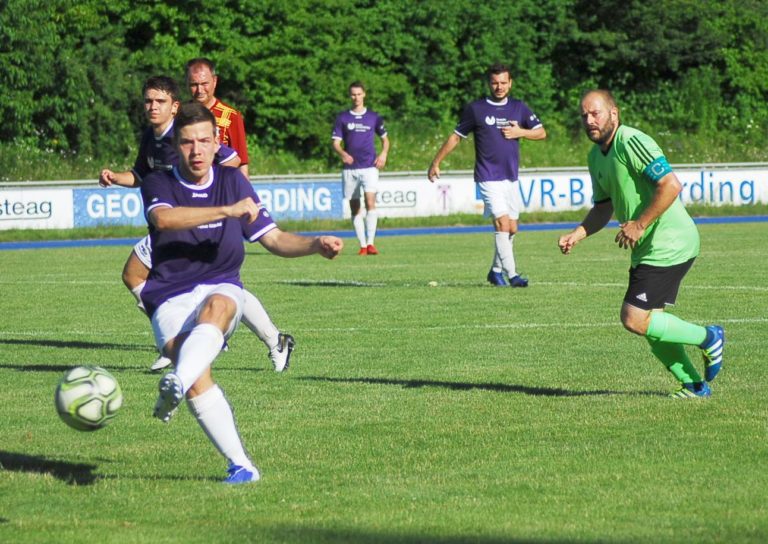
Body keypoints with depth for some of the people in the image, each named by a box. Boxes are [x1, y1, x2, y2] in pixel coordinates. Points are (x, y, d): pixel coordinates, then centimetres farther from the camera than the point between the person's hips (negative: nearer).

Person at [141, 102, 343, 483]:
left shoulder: (233, 181, 11)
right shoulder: (158, 185, 0)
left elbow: (274, 239, 13)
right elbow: (164, 219, -25)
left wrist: (316, 245, -6)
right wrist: (227, 211, -32)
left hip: (221, 289, 1)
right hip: (171, 299, -1)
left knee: (215, 310, -38)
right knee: (199, 380, -25)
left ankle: (176, 385, -61)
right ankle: (240, 464, -21)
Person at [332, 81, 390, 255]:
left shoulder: (373, 117, 8)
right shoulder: (342, 118, 8)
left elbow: (385, 138, 18)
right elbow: (336, 142, 4)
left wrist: (384, 153, -1)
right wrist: (342, 153, -18)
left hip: (369, 167, -2)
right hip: (349, 169, 2)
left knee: (370, 202, -18)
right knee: (354, 208, 3)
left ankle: (370, 242, -20)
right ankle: (362, 245, 9)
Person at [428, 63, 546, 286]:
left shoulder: (519, 108, 8)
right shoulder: (476, 109, -1)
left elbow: (541, 132, 11)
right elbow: (456, 136, 7)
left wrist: (521, 132, -8)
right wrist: (436, 162, 8)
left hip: (511, 178, 5)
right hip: (488, 178, -5)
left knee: (511, 228, 7)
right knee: (502, 222, -17)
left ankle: (496, 271, 24)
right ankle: (512, 274, -18)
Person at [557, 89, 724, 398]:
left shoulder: (632, 142, -18)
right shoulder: (596, 156, 13)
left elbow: (671, 185, -25)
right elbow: (604, 207, 23)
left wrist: (639, 224, -22)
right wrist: (576, 235, 7)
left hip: (669, 245, -10)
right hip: (648, 250, 10)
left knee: (634, 320, -12)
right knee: (649, 322, 12)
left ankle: (707, 338, 5)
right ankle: (694, 385, 23)